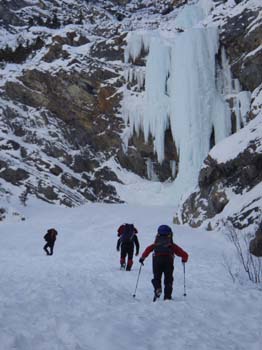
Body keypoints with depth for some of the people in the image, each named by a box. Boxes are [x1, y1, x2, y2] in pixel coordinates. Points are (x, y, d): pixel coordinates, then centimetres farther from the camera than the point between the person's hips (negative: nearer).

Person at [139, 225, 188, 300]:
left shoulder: (156, 244, 29)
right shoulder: (172, 245, 29)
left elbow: (148, 249, 8)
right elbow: (184, 255, 26)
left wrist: (142, 258, 15)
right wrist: (184, 259, 46)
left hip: (157, 259, 0)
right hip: (168, 260, 0)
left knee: (156, 277, 12)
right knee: (168, 279, 11)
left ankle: (157, 288, -18)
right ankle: (167, 296, 0)